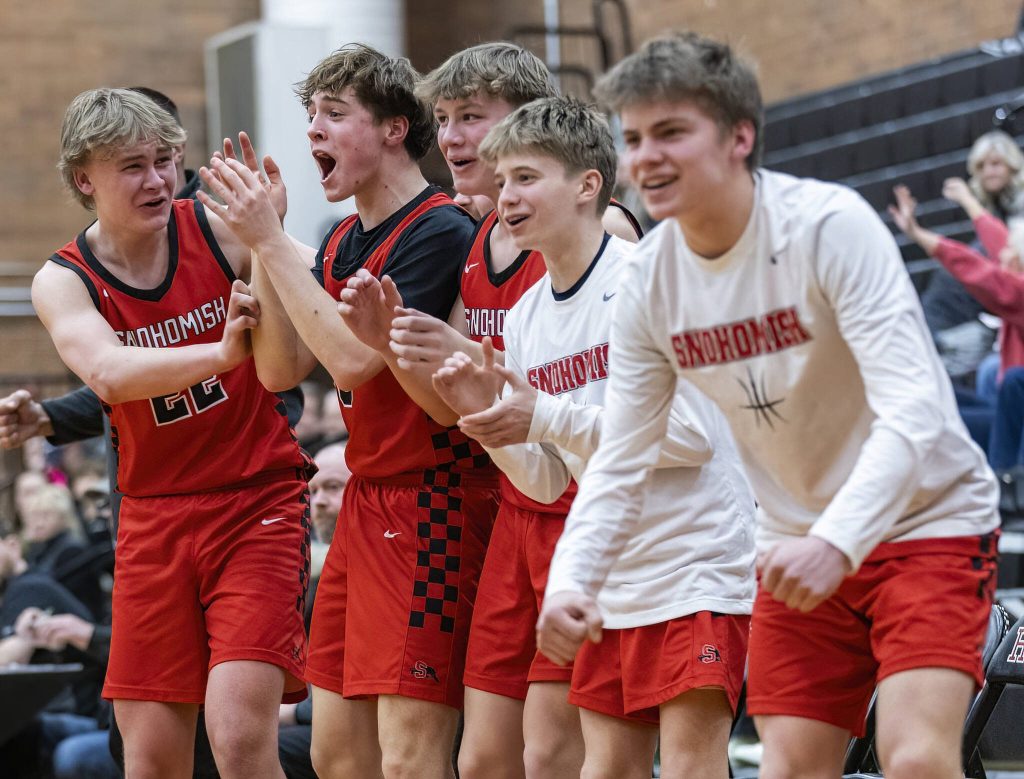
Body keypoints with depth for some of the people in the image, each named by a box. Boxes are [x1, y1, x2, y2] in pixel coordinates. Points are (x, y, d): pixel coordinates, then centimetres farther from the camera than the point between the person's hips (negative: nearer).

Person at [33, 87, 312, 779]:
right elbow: (110, 375, -24)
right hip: (154, 520, 2)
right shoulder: (62, 282, -3)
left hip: (259, 503, -2)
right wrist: (222, 352, -39)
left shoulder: (219, 231, -5)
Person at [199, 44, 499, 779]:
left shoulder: (439, 232, -14)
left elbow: (355, 358, -22)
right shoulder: (343, 241, 13)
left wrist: (271, 240, -17)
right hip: (366, 500, 9)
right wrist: (261, 241, 1)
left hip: (431, 504, -9)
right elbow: (282, 368, 10)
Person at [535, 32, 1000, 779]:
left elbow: (913, 408, -31)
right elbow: (617, 464, 1)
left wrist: (836, 542, -44)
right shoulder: (650, 282, -5)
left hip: (926, 520, -6)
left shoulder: (828, 225, -22)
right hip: (801, 546, 6)